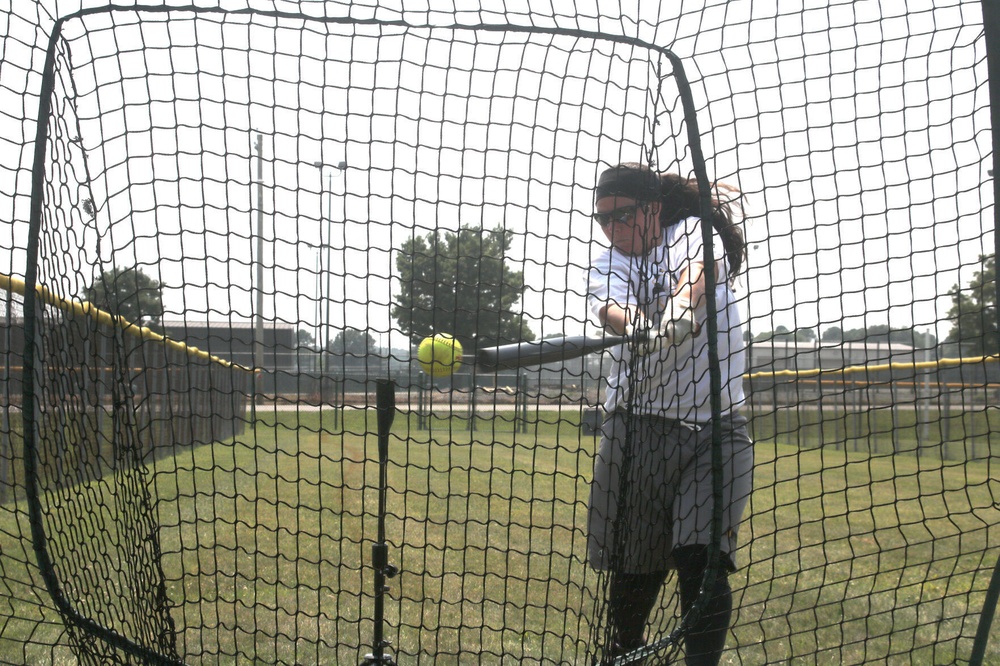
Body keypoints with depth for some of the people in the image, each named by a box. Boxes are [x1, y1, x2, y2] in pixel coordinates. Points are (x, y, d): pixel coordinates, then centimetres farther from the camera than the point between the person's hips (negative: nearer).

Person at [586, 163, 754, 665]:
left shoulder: (693, 231, 3)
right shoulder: (606, 267, 6)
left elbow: (694, 272, -22)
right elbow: (613, 312, -17)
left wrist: (680, 309, -44)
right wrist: (636, 327, -41)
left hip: (715, 426, -2)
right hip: (636, 425, 2)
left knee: (700, 559, -14)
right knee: (634, 567, 6)